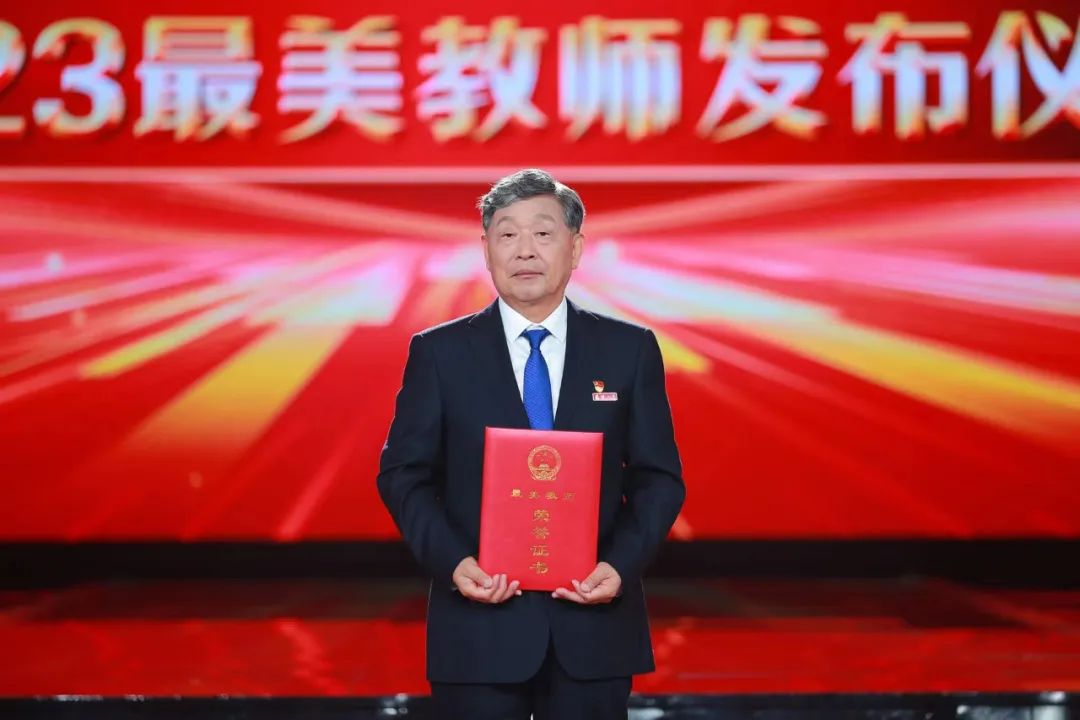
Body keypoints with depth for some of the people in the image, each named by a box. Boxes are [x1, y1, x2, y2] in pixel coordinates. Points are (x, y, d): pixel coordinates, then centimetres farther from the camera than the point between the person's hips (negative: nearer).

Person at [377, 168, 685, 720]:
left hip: (594, 625, 1)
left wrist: (620, 565, -12)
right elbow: (403, 474, 2)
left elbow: (658, 478, 4)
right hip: (480, 625, -1)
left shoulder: (630, 349, 3)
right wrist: (452, 562, -14)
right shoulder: (439, 353, 1)